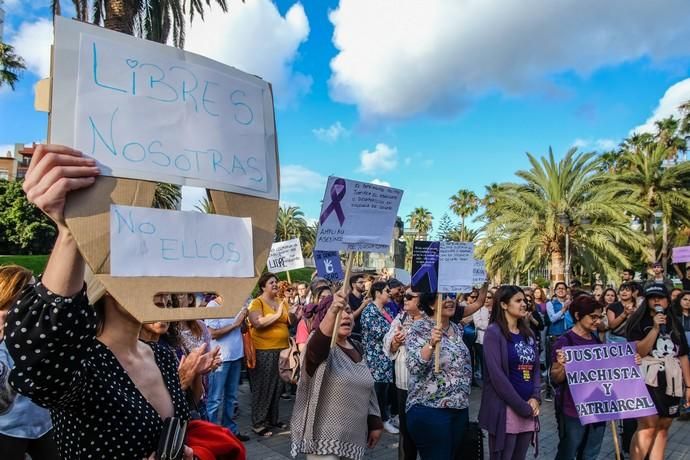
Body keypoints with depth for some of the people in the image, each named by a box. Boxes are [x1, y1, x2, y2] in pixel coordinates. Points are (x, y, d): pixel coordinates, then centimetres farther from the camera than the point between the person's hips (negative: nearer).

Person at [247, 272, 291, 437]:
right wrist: (277, 314, -18)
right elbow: (258, 323, -24)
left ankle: (273, 418, 29)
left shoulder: (281, 302, 12)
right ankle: (257, 423, 13)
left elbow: (289, 323, 19)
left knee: (277, 387, 15)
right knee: (262, 388, 2)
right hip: (263, 351, -7)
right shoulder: (256, 303, -8)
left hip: (281, 349, 7)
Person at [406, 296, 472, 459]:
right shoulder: (419, 329, -11)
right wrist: (431, 343, -34)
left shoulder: (458, 329, 9)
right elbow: (414, 367, -22)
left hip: (460, 408, 7)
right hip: (430, 410, -7)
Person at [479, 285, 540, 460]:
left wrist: (535, 398, -4)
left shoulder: (528, 333, 13)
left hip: (529, 409, 6)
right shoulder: (494, 332, -9)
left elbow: (536, 369, 12)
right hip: (505, 409, -6)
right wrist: (522, 406, -14)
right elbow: (496, 375, -16)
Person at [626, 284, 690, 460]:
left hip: (671, 381, 5)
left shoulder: (675, 324, 11)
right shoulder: (639, 322, -3)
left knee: (662, 428, 10)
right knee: (647, 427, -14)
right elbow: (639, 351, -14)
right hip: (647, 379, -5)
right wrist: (655, 328, -20)